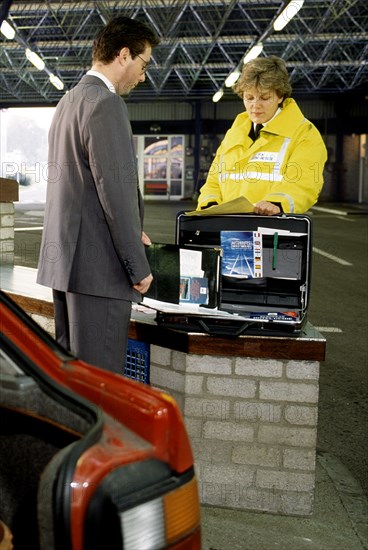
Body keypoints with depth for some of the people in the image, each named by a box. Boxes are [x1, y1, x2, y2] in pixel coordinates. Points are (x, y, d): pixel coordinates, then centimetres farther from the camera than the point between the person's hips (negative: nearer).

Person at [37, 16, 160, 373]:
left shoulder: (67, 101, 17)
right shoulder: (106, 104, -13)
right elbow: (116, 189, -19)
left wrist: (128, 229, 23)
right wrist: (139, 266, -14)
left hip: (64, 258, 10)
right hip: (98, 265, -10)